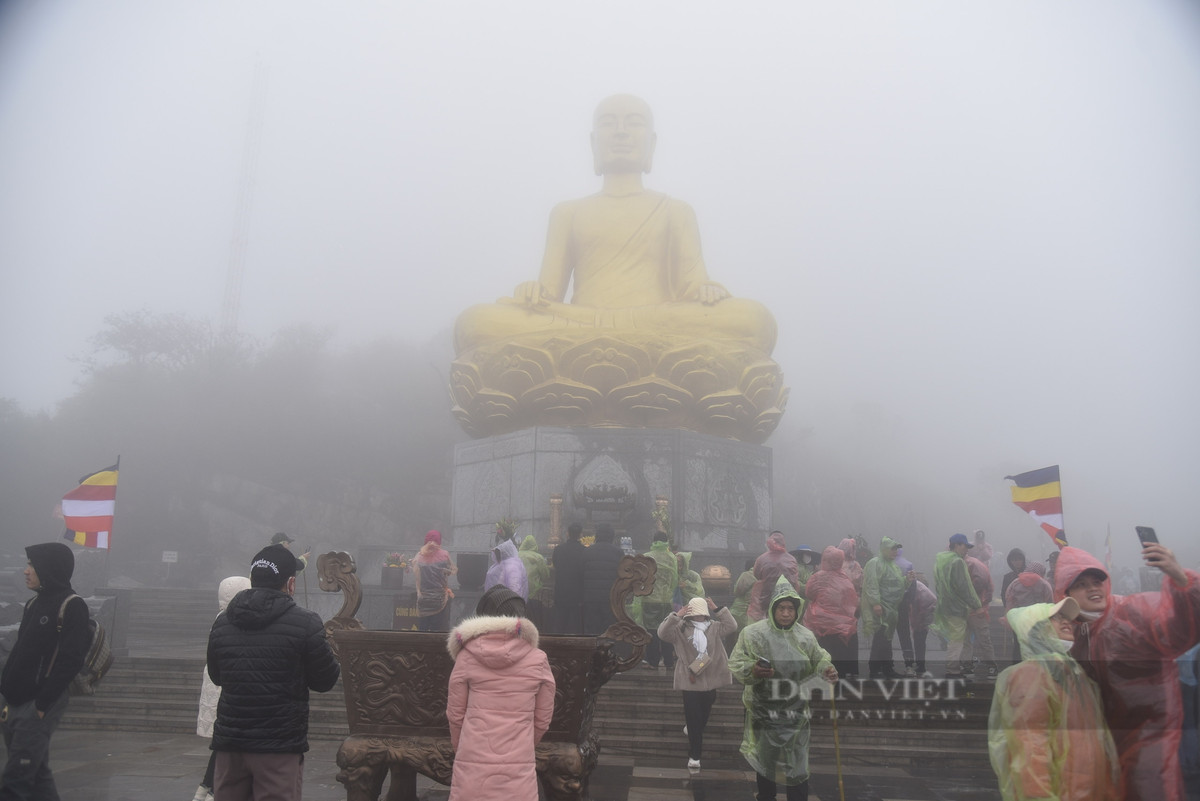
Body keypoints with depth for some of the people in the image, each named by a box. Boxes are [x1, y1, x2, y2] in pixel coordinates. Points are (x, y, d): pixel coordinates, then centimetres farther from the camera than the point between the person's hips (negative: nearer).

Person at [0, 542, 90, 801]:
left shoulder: (72, 606, -11)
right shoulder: (34, 604, 14)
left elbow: (70, 661, -17)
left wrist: (41, 704, -18)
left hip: (40, 707, -8)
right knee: (36, 774, 13)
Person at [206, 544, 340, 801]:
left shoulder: (221, 623, 3)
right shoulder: (305, 623, -13)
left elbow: (216, 676, 17)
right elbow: (325, 681, -5)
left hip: (229, 742, 5)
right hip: (280, 746, -5)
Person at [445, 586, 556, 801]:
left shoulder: (467, 656, -1)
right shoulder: (537, 659, 0)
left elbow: (455, 714, 4)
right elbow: (543, 718, 7)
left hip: (472, 767, 0)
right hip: (518, 769, 0)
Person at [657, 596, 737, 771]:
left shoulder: (714, 627, 4)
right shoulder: (681, 628, -6)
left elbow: (732, 626, -8)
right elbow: (663, 633, -20)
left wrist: (717, 609, -12)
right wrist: (676, 616, -27)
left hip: (711, 679, 4)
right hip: (690, 680, -4)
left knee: (704, 714, 21)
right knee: (693, 718, -4)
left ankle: (692, 731, 52)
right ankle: (694, 755, 4)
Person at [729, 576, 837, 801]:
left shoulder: (805, 636, -1)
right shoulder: (753, 633, -12)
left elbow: (817, 660, 13)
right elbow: (736, 663, -11)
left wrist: (826, 668, -9)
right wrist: (752, 670, -31)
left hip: (795, 713, 2)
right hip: (764, 711, -2)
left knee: (797, 767, 6)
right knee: (765, 763, 15)